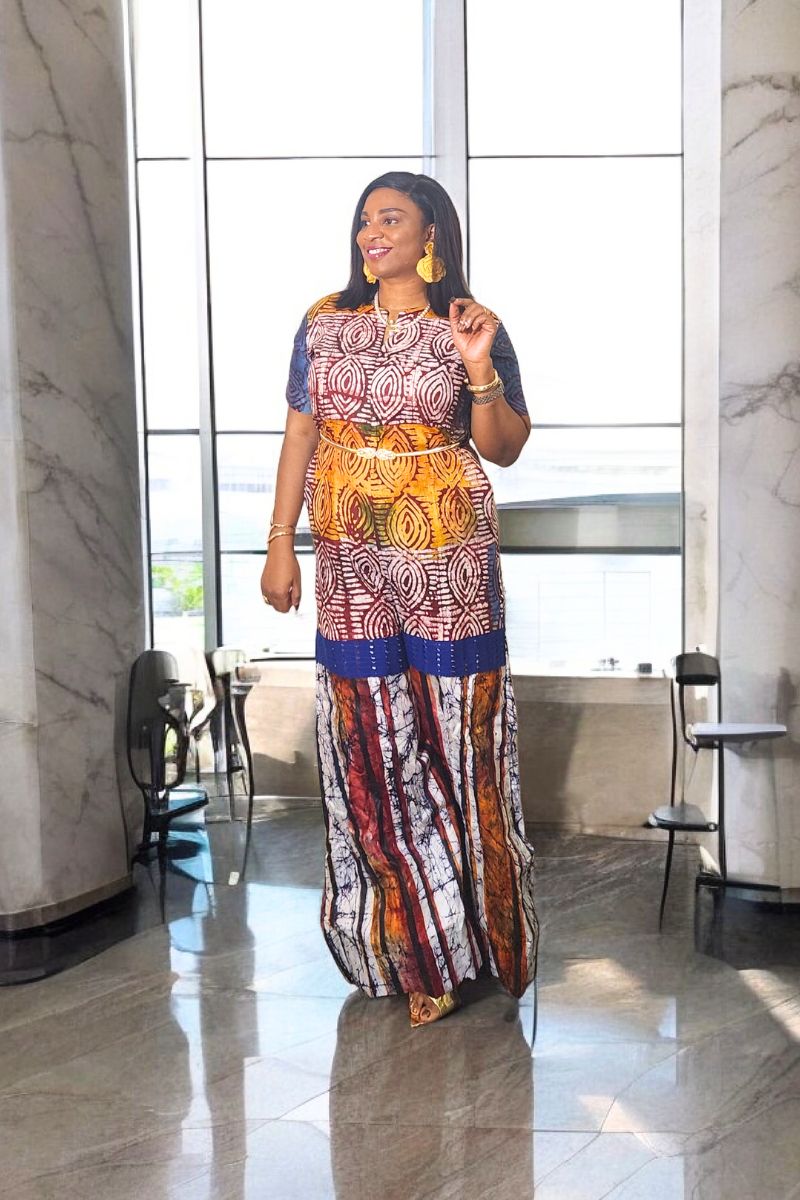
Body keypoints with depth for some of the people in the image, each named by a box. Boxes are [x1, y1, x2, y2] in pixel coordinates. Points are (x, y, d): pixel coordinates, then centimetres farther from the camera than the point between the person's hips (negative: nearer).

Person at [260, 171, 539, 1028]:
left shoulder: (472, 327, 0)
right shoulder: (325, 323, 8)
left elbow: (505, 449, -1)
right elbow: (300, 435, 9)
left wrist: (480, 370, -17)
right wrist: (280, 544, 5)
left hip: (449, 556, -2)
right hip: (350, 558, 3)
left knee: (455, 729, 0)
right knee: (366, 736, 4)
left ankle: (467, 924, 19)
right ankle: (411, 949, 19)